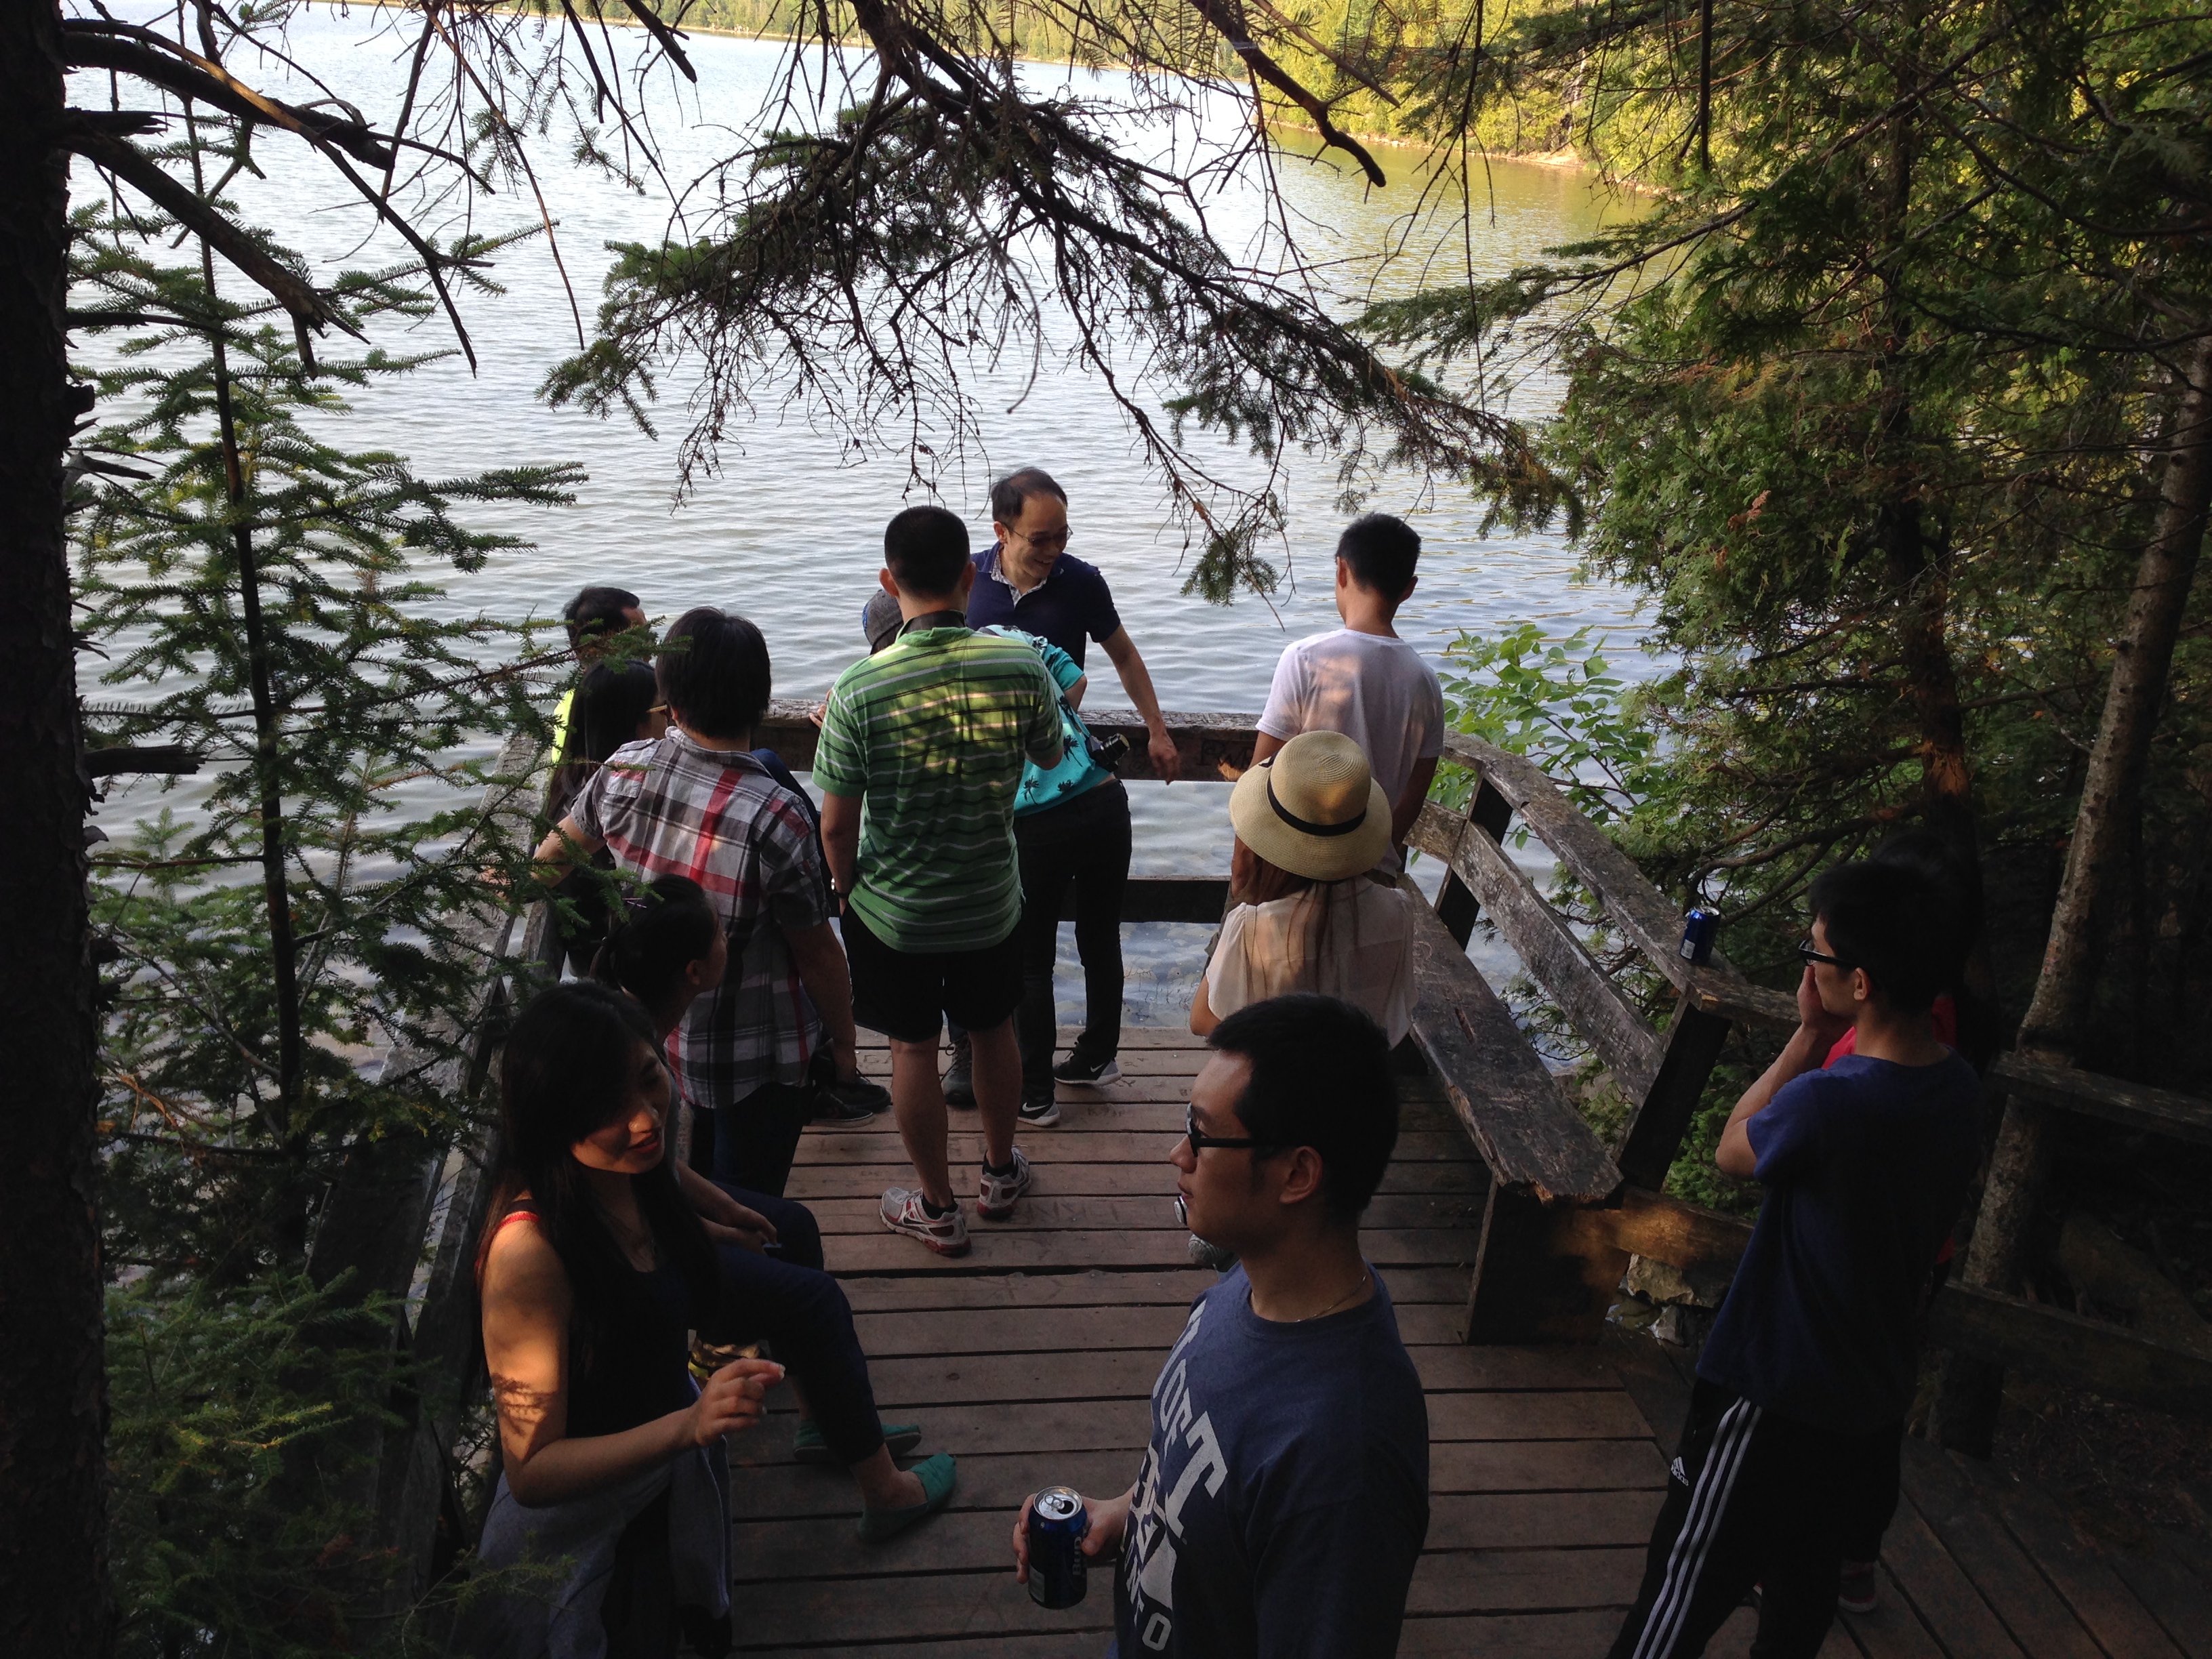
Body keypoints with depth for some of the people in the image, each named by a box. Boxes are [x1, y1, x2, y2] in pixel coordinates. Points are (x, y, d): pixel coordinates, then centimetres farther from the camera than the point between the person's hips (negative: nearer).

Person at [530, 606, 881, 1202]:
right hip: (758, 1053, -6)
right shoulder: (775, 818, -30)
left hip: (657, 1031, 6)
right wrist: (844, 1043, -2)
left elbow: (550, 860, 6)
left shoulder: (622, 772, -14)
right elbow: (818, 955, -19)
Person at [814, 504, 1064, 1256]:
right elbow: (1051, 755, 3)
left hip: (892, 910, -2)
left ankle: (937, 1208, 31)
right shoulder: (1022, 668, -18)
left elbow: (836, 824, -16)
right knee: (993, 1030, 24)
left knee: (913, 1049, 16)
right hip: (992, 903, 2)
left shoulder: (860, 689, -23)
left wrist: (846, 883, 5)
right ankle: (1000, 1173, 45)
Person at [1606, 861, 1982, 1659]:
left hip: (1773, 1397, -7)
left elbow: (1733, 1151, -11)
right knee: (1806, 1569, 27)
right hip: (1873, 1394, 8)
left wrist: (1807, 1036, -13)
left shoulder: (1828, 1100, -33)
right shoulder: (1960, 1090, -7)